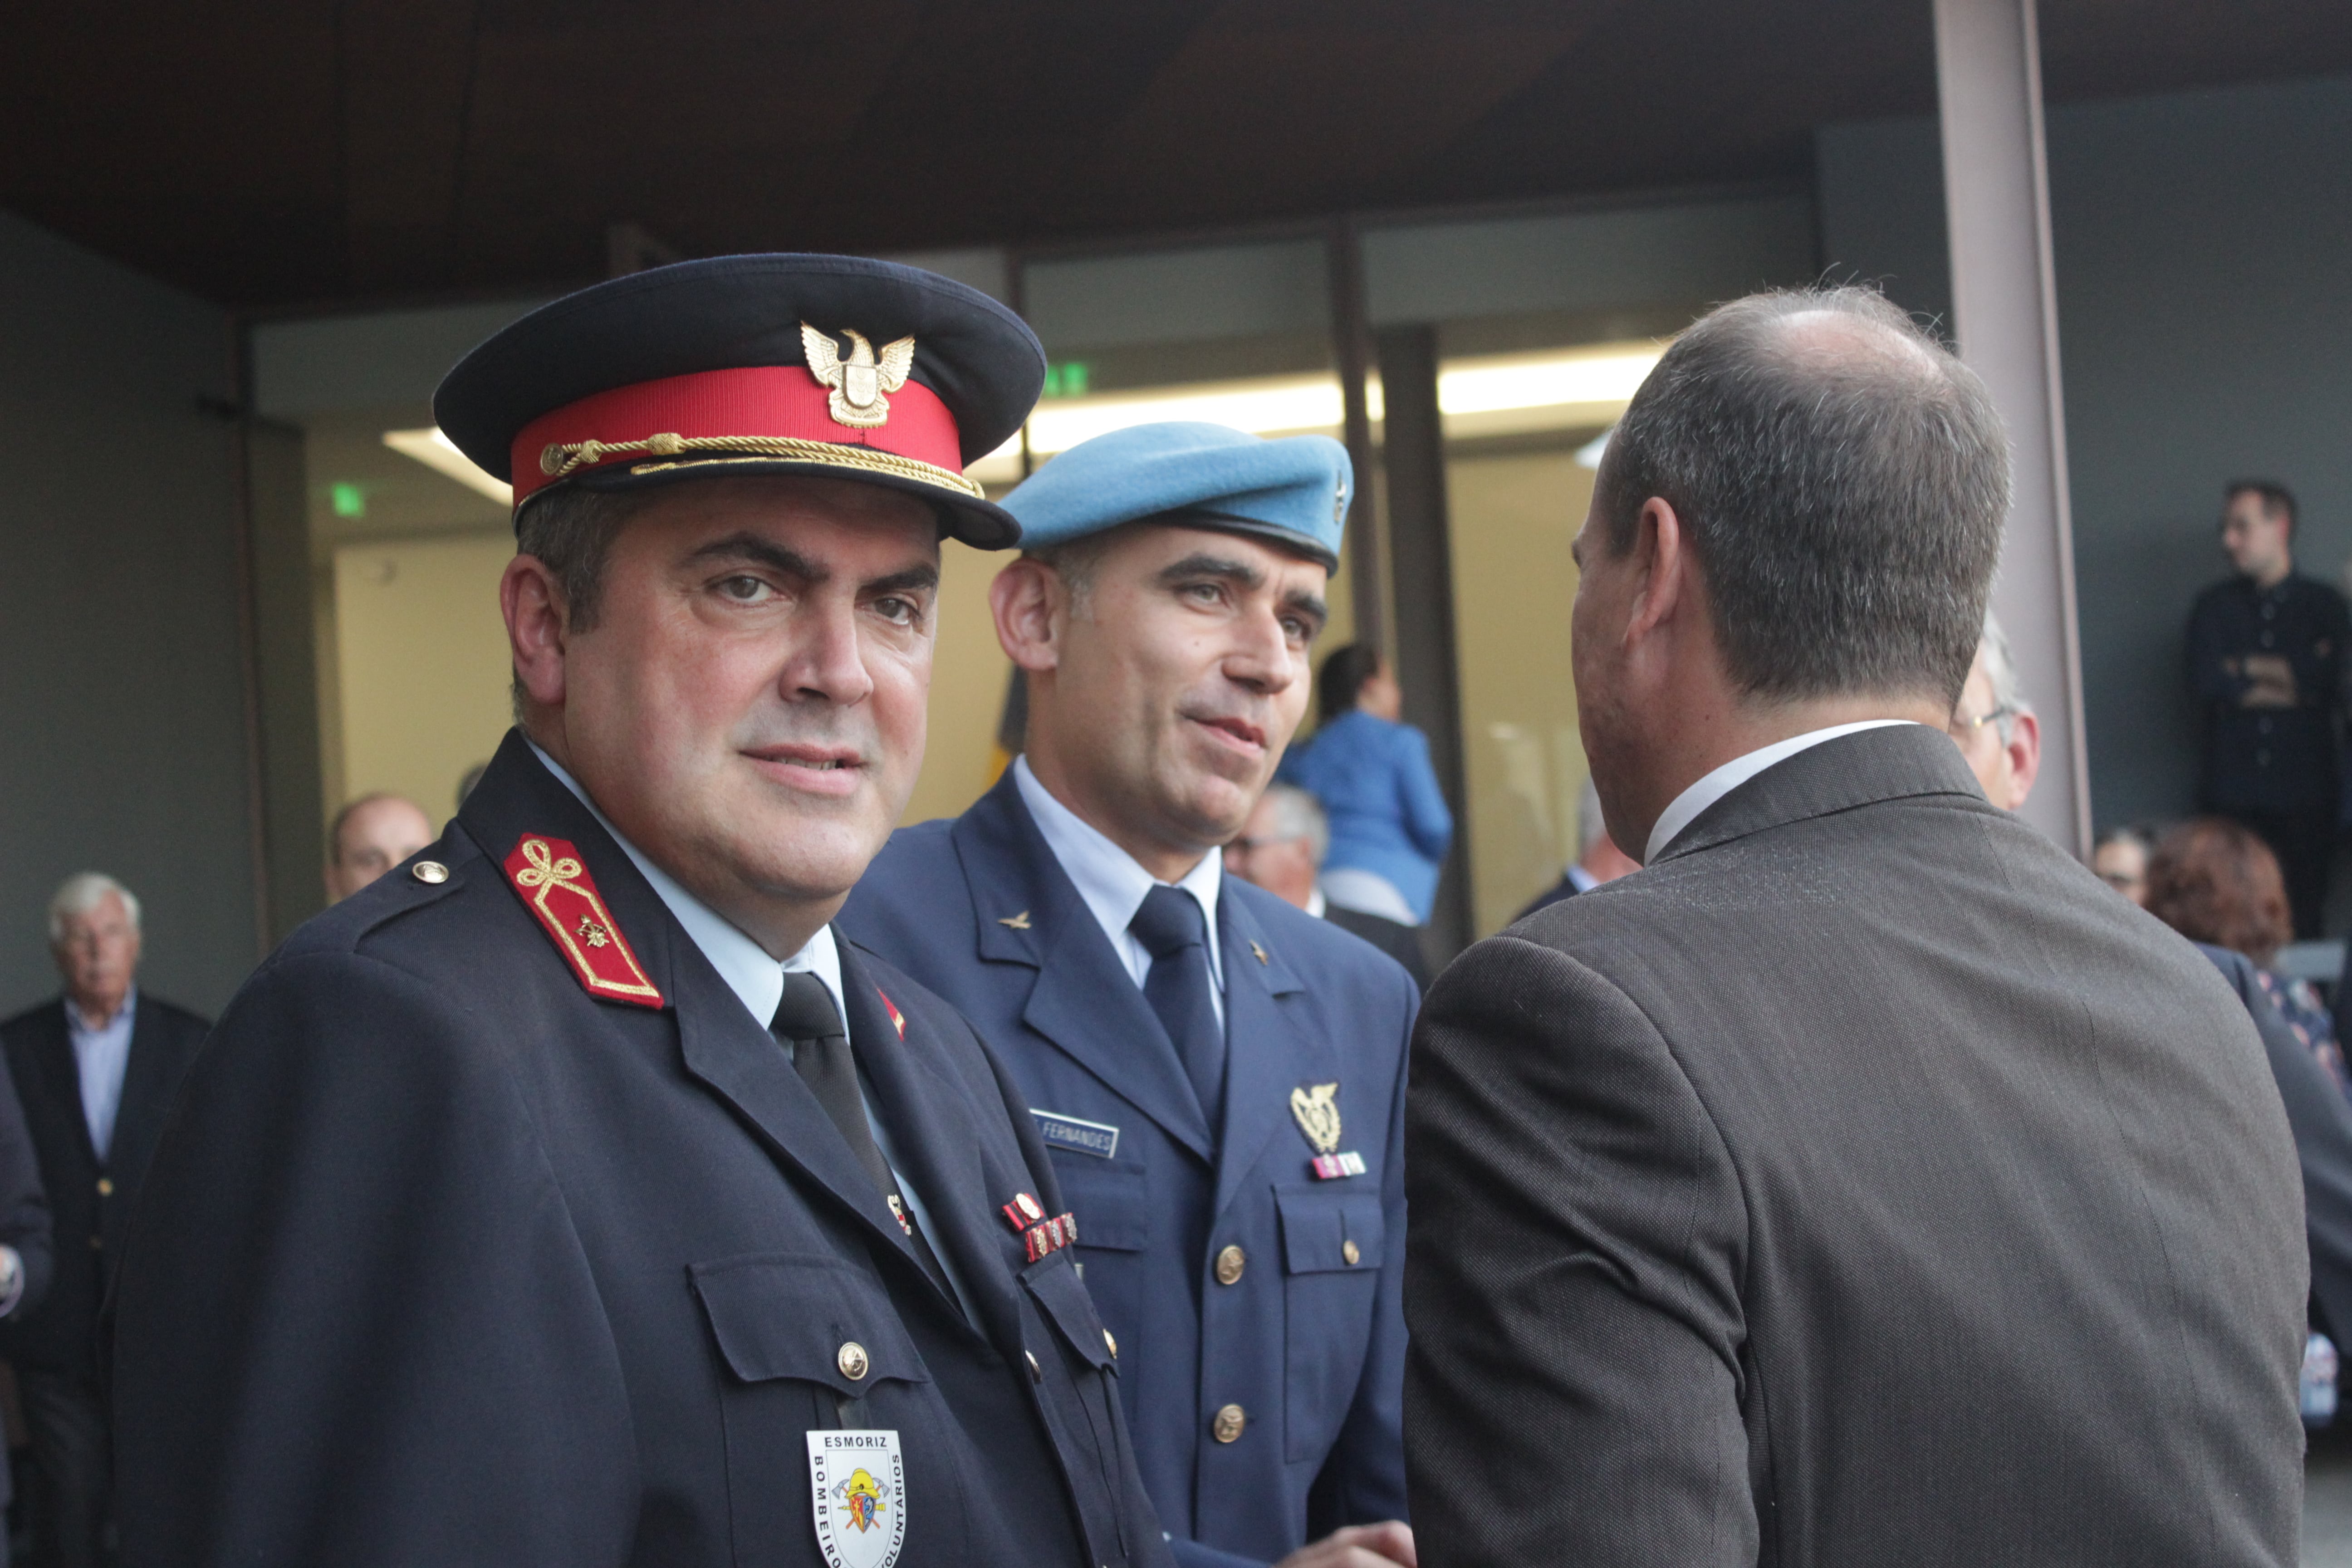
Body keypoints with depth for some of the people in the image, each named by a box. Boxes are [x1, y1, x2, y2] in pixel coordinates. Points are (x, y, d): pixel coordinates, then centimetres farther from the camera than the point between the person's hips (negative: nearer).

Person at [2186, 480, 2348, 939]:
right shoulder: (2214, 605, 11)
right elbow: (2206, 682, -5)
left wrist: (2245, 668, -1)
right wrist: (2294, 686, -2)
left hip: (2304, 795, -1)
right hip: (2234, 793, 1)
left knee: (2303, 918, -4)